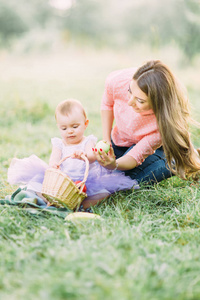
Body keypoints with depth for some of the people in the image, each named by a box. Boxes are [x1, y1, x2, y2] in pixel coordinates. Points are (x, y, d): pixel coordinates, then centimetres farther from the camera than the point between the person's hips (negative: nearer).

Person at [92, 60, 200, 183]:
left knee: (137, 175, -29)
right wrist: (106, 141, -10)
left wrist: (114, 165, -56)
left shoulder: (164, 121, -43)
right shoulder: (118, 81, -33)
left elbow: (136, 155, -34)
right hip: (119, 140, 4)